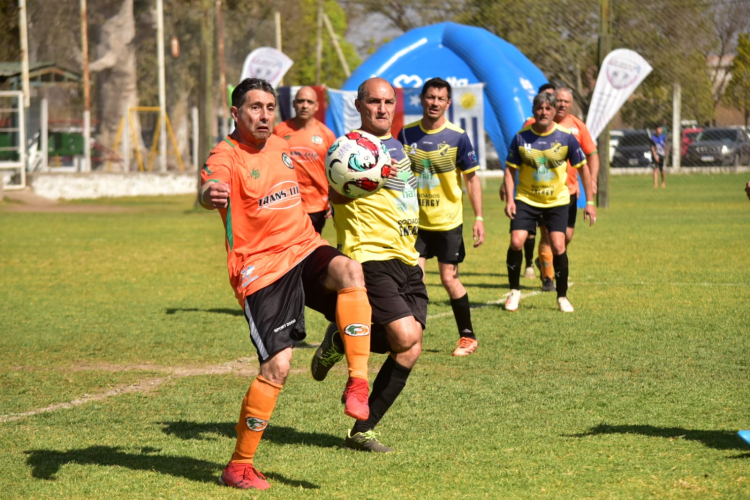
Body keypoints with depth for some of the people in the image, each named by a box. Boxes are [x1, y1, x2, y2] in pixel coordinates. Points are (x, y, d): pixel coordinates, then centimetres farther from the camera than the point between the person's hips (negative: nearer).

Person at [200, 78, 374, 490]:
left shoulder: (280, 147, 14)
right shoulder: (226, 156, -10)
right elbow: (208, 189, -35)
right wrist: (211, 194, -57)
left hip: (304, 251, 5)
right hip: (261, 270, -5)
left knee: (349, 271, -29)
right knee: (277, 366, -13)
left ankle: (357, 383, -25)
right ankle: (239, 466, 3)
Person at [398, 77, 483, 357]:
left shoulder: (457, 137, -8)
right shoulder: (407, 134, -1)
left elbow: (471, 178, -2)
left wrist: (479, 218, -7)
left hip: (448, 221, -2)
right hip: (415, 221, 2)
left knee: (449, 279, 0)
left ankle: (468, 337, 15)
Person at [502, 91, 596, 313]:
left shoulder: (566, 137, -8)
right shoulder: (521, 137, -6)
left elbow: (582, 168, 2)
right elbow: (510, 168, 2)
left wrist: (589, 202, 0)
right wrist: (509, 199, -9)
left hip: (557, 201, -1)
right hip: (526, 199, 1)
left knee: (558, 246, -13)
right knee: (516, 242, -13)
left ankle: (562, 297, 6)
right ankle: (514, 291, 8)